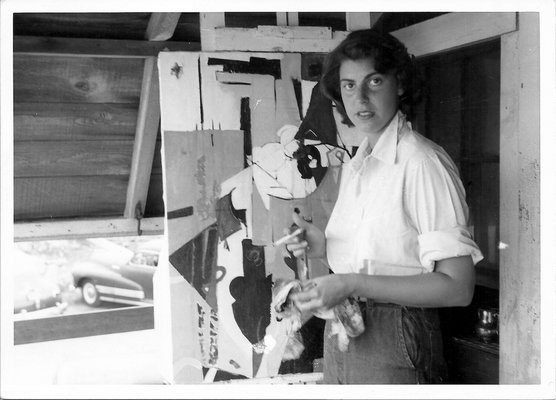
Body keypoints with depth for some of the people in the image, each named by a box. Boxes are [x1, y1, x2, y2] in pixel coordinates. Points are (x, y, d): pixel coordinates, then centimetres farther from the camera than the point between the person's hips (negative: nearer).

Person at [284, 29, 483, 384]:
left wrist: (351, 284, -24)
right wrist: (325, 248, -1)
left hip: (394, 342, -7)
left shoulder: (424, 163, -16)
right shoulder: (354, 168, 9)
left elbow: (457, 287, -21)